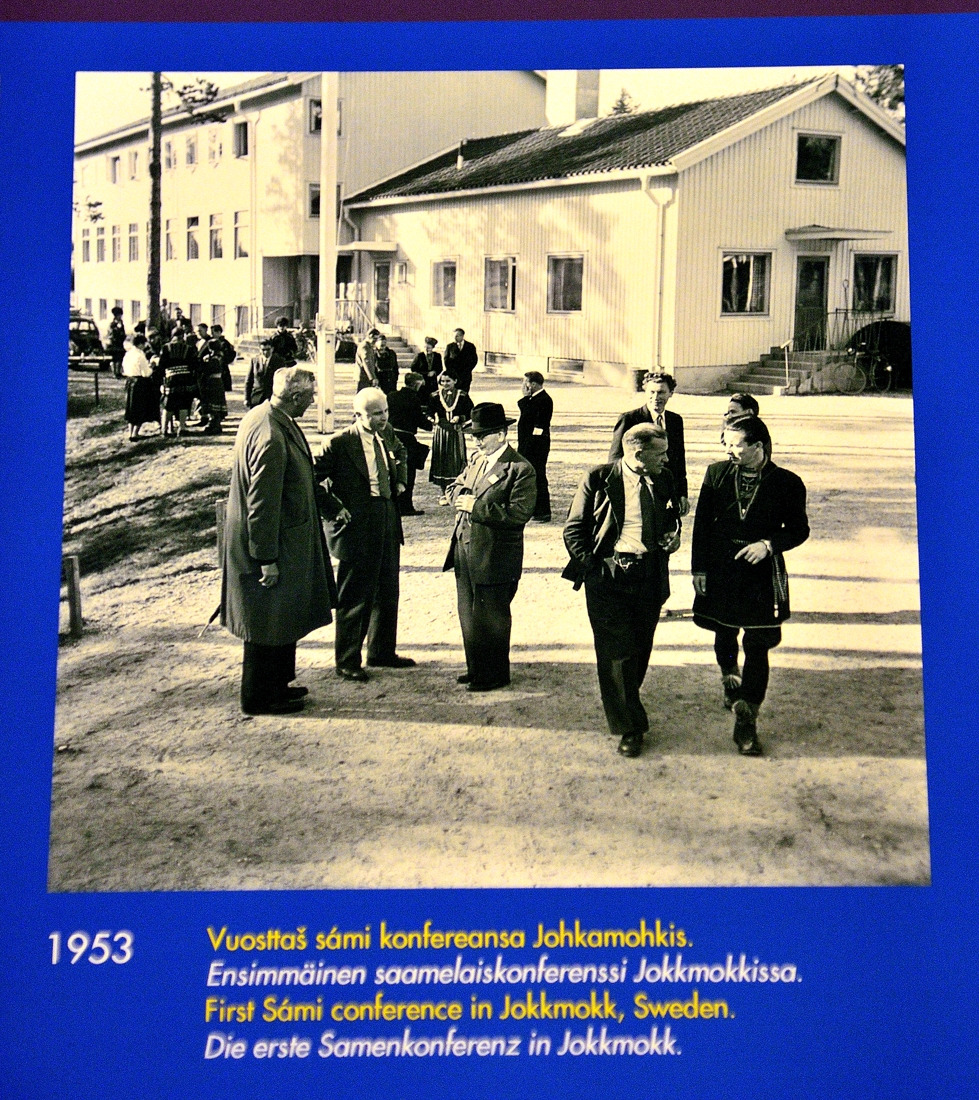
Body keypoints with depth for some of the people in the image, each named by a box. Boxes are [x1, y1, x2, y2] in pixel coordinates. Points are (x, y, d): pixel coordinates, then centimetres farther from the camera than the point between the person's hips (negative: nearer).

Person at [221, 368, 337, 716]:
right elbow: (262, 505, -26)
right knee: (269, 621, 4)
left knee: (282, 619, 21)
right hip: (271, 542, -10)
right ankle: (258, 697, 19)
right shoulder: (271, 438, -28)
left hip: (286, 539, 10)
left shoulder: (261, 415, 3)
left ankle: (277, 684, 35)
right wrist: (267, 559, -21)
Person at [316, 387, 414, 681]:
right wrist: (334, 509, -14)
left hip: (388, 522, 7)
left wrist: (400, 480, 15)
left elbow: (401, 453, 29)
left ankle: (382, 652, 33)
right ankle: (347, 661, 14)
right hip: (357, 527, -7)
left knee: (388, 592, 17)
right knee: (354, 597, 2)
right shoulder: (341, 443, -16)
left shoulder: (387, 434, 5)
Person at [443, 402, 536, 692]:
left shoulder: (520, 469, -14)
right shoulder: (477, 459, 11)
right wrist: (461, 496, -1)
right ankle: (476, 667, 32)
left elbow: (520, 513, -22)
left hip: (494, 557, -8)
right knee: (468, 612, 17)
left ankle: (496, 674, 19)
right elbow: (456, 485, 24)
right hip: (465, 549, 8)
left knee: (492, 617, 4)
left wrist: (477, 507, -24)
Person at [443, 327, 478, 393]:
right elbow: (445, 359, 6)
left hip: (465, 375, 0)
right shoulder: (449, 346, 8)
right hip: (453, 375, 0)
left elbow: (474, 360, 4)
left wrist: (466, 371, -7)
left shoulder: (470, 346, 6)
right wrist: (450, 371, -6)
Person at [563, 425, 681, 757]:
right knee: (616, 652, -4)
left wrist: (673, 537, 1)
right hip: (608, 576, -4)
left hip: (650, 576, 4)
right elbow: (574, 529, -1)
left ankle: (625, 710, 32)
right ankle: (629, 726, 4)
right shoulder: (599, 479, -5)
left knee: (639, 652, 11)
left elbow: (673, 520, 24)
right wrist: (593, 568, -9)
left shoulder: (663, 481, 7)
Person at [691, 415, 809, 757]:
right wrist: (699, 568, -1)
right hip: (720, 572, 3)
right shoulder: (716, 474, -2)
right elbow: (702, 523, 2)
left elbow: (799, 529, 0)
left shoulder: (787, 484, -9)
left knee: (757, 649, -1)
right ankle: (730, 681, 51)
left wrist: (769, 544, -18)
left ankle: (746, 722, 6)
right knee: (724, 636, 21)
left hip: (762, 577, -3)